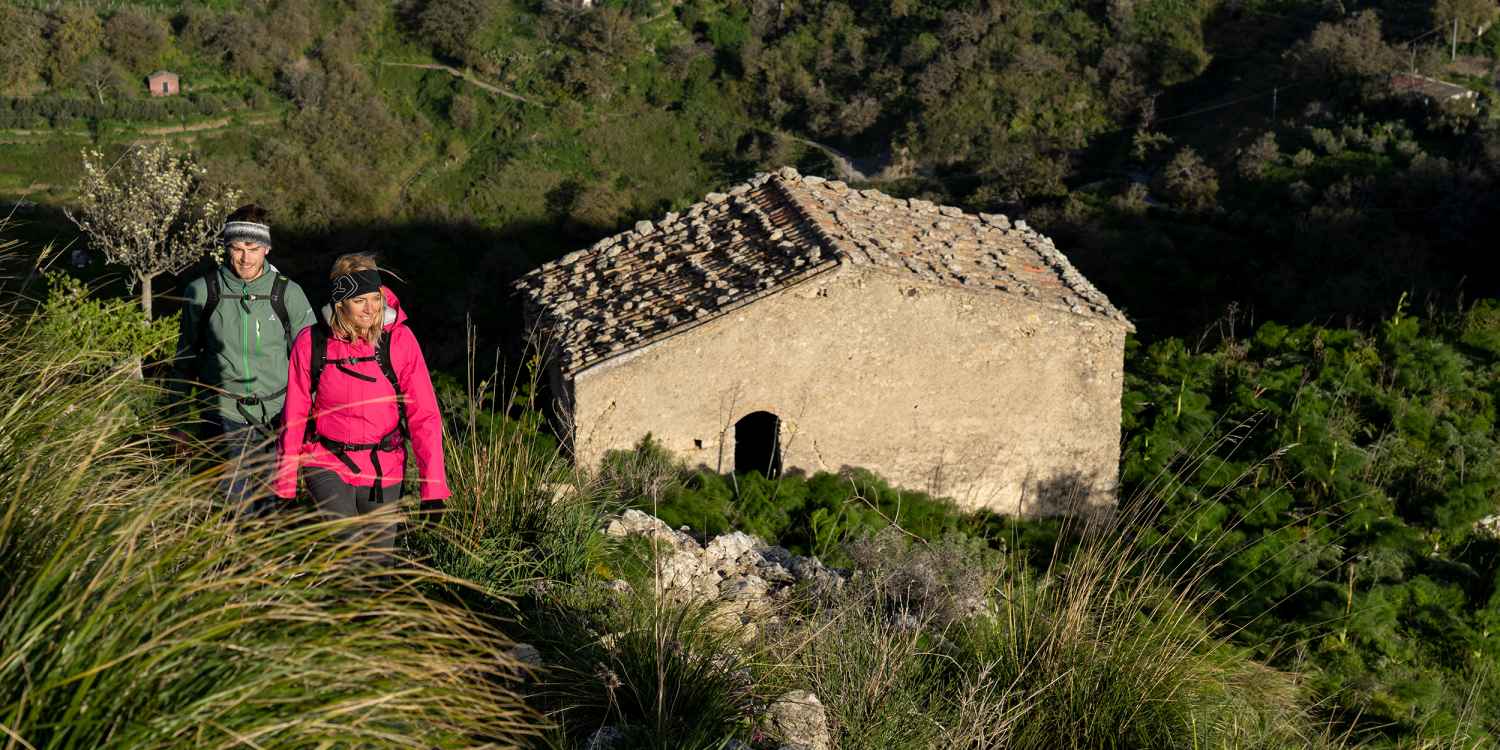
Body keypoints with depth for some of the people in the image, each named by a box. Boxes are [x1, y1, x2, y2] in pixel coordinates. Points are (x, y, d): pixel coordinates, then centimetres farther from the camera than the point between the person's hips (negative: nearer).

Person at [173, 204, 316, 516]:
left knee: (269, 502, 11)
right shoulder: (202, 291, -3)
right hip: (226, 416, -1)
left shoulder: (288, 293, -3)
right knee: (234, 505, -7)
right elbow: (186, 354, 10)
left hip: (277, 415, 1)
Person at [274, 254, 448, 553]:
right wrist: (284, 485, 3)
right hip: (327, 464, -1)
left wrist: (433, 485, -15)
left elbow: (424, 415, -9)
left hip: (383, 469, 1)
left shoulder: (399, 340, -9)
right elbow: (294, 416, 1)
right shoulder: (311, 343, -8)